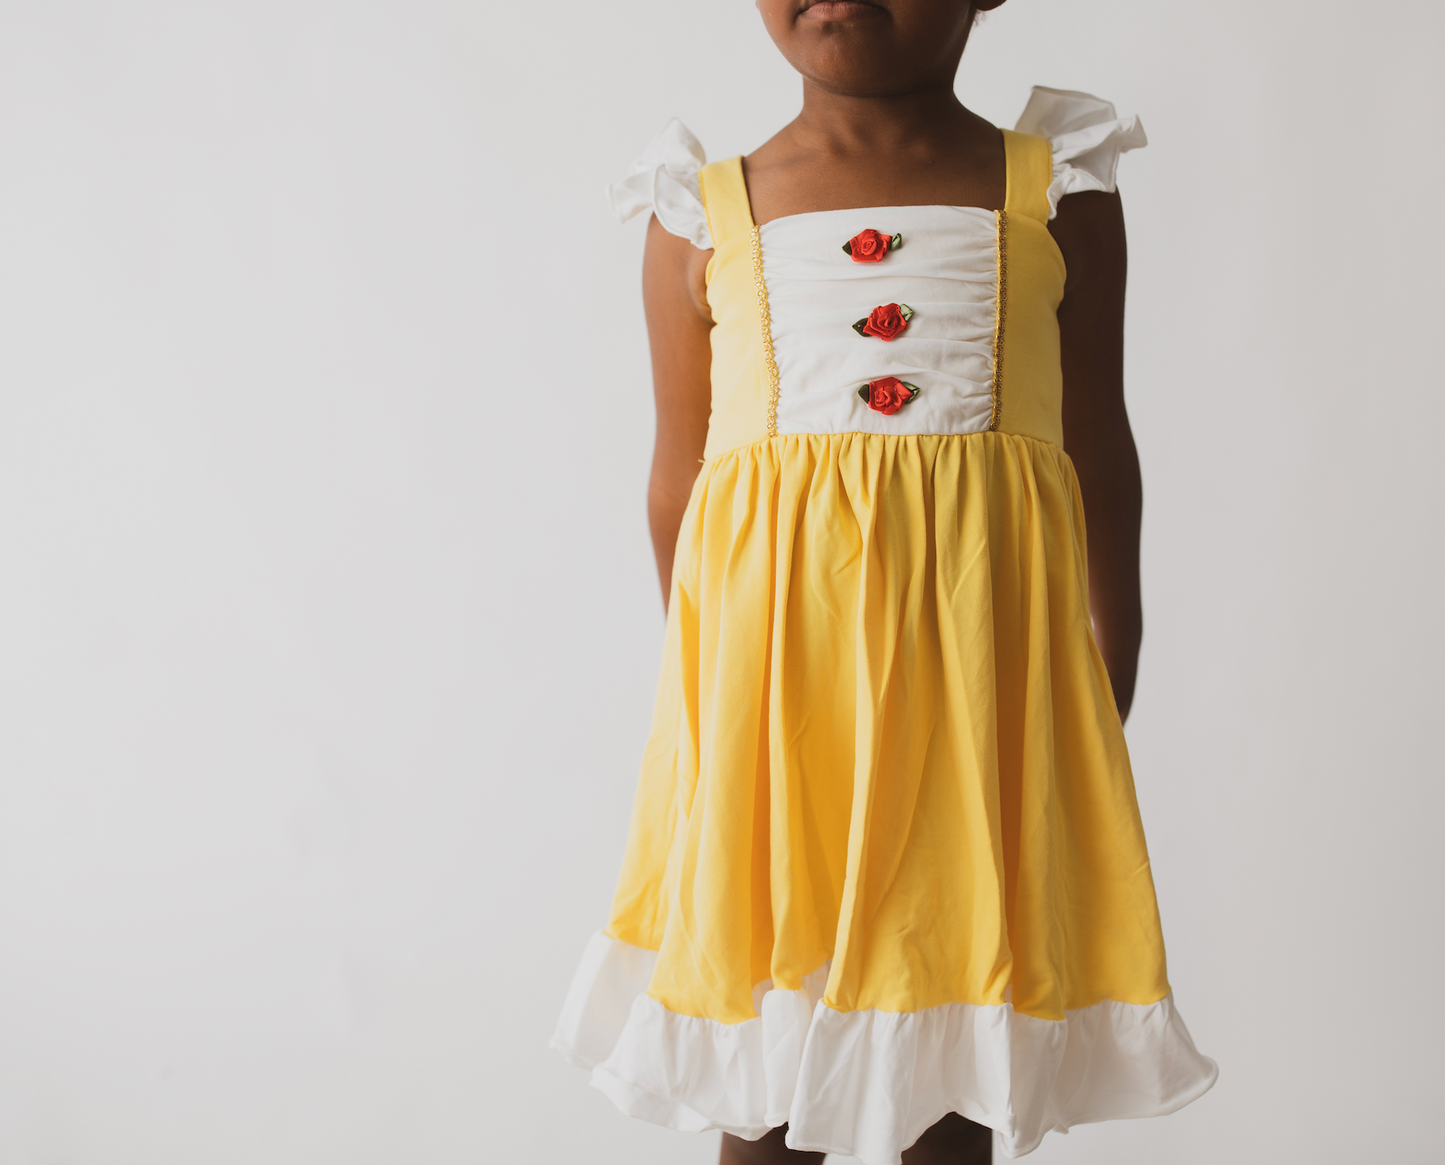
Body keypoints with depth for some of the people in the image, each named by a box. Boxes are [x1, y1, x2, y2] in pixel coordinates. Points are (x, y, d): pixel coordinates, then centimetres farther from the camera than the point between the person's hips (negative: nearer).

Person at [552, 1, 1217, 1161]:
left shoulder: (1054, 193, 6)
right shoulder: (705, 218, 6)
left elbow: (1104, 455, 11)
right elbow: (677, 480, 10)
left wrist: (1109, 705, 12)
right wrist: (706, 689, 11)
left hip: (977, 662, 0)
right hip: (772, 672, 0)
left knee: (949, 1072, 9)